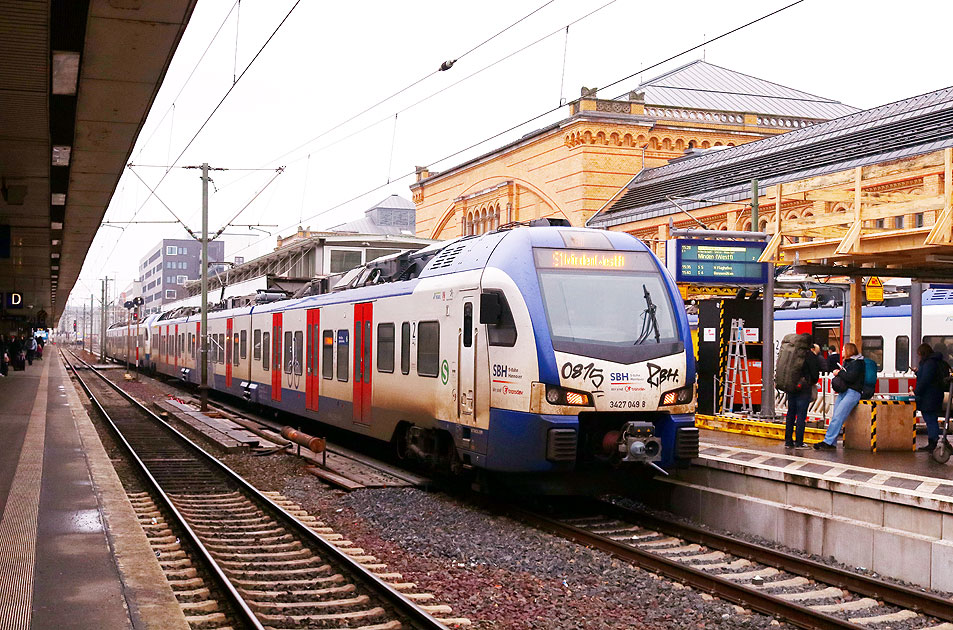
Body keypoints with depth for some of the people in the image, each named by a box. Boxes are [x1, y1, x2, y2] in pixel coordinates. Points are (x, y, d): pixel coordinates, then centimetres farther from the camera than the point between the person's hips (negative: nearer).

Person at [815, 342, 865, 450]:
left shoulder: (857, 362, -4)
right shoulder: (847, 362, 22)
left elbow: (851, 377, -17)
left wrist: (839, 373, -5)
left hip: (853, 392, -8)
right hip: (843, 392, 8)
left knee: (837, 417, -17)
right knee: (835, 416, -3)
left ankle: (827, 442, -21)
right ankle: (832, 443, -6)